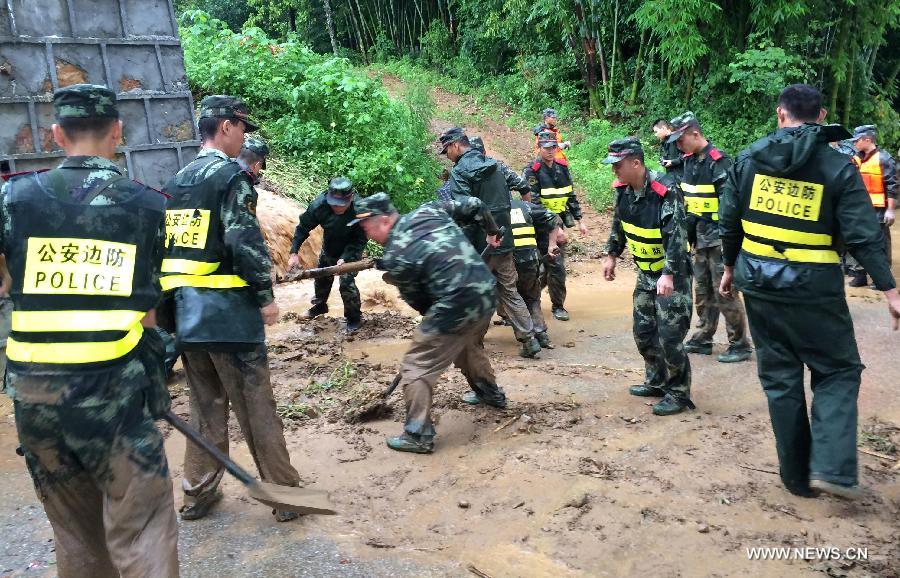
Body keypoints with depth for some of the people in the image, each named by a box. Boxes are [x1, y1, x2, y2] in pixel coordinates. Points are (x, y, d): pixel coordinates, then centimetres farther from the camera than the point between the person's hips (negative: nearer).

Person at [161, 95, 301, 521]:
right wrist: (266, 296, -9)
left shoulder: (176, 182, 14)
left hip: (183, 309, 7)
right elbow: (245, 242, -18)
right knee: (255, 406, 1)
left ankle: (197, 494, 24)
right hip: (227, 310, -7)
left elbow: (165, 246, 16)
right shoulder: (230, 175, -9)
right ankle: (284, 492, 11)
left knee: (205, 404, 17)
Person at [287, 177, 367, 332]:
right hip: (329, 248, 4)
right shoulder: (319, 205, -30)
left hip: (350, 251, -4)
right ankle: (319, 306, 50)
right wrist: (294, 253, -25)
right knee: (322, 279, 21)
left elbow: (360, 240, -26)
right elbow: (303, 227, -17)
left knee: (347, 283, -16)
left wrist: (345, 258, -38)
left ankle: (354, 318, 8)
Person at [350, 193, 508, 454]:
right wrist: (491, 231, 25)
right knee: (469, 345, 35)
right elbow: (473, 204, 10)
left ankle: (418, 436, 5)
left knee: (415, 368, 3)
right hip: (488, 295, 8)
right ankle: (490, 393, 54)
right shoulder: (428, 211, 4)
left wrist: (434, 316, 20)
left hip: (456, 310, -8)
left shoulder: (395, 258, -12)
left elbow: (417, 300, 1)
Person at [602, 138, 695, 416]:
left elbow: (676, 235, -28)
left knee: (670, 335, -7)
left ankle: (679, 393, 8)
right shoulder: (623, 190, -1)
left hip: (672, 273, -8)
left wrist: (668, 274, -34)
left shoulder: (665, 191, -24)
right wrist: (611, 255, 16)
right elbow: (618, 225, 16)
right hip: (646, 272, 8)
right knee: (643, 330, 14)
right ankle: (657, 382, 31)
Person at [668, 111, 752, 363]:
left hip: (718, 238, -8)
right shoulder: (689, 161, 10)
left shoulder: (718, 162, -16)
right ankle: (703, 339, 27)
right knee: (703, 292, 16)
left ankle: (740, 345, 6)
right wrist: (688, 229, 18)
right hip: (699, 237, 8)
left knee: (725, 293, -4)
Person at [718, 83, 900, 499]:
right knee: (837, 372, 14)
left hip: (758, 283, 3)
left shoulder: (748, 158, 1)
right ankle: (832, 468, 1)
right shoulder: (838, 167, -6)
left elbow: (728, 222, 5)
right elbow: (863, 237, -9)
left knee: (779, 378, 12)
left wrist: (730, 266, 19)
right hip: (813, 289, -3)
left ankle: (797, 476, 20)